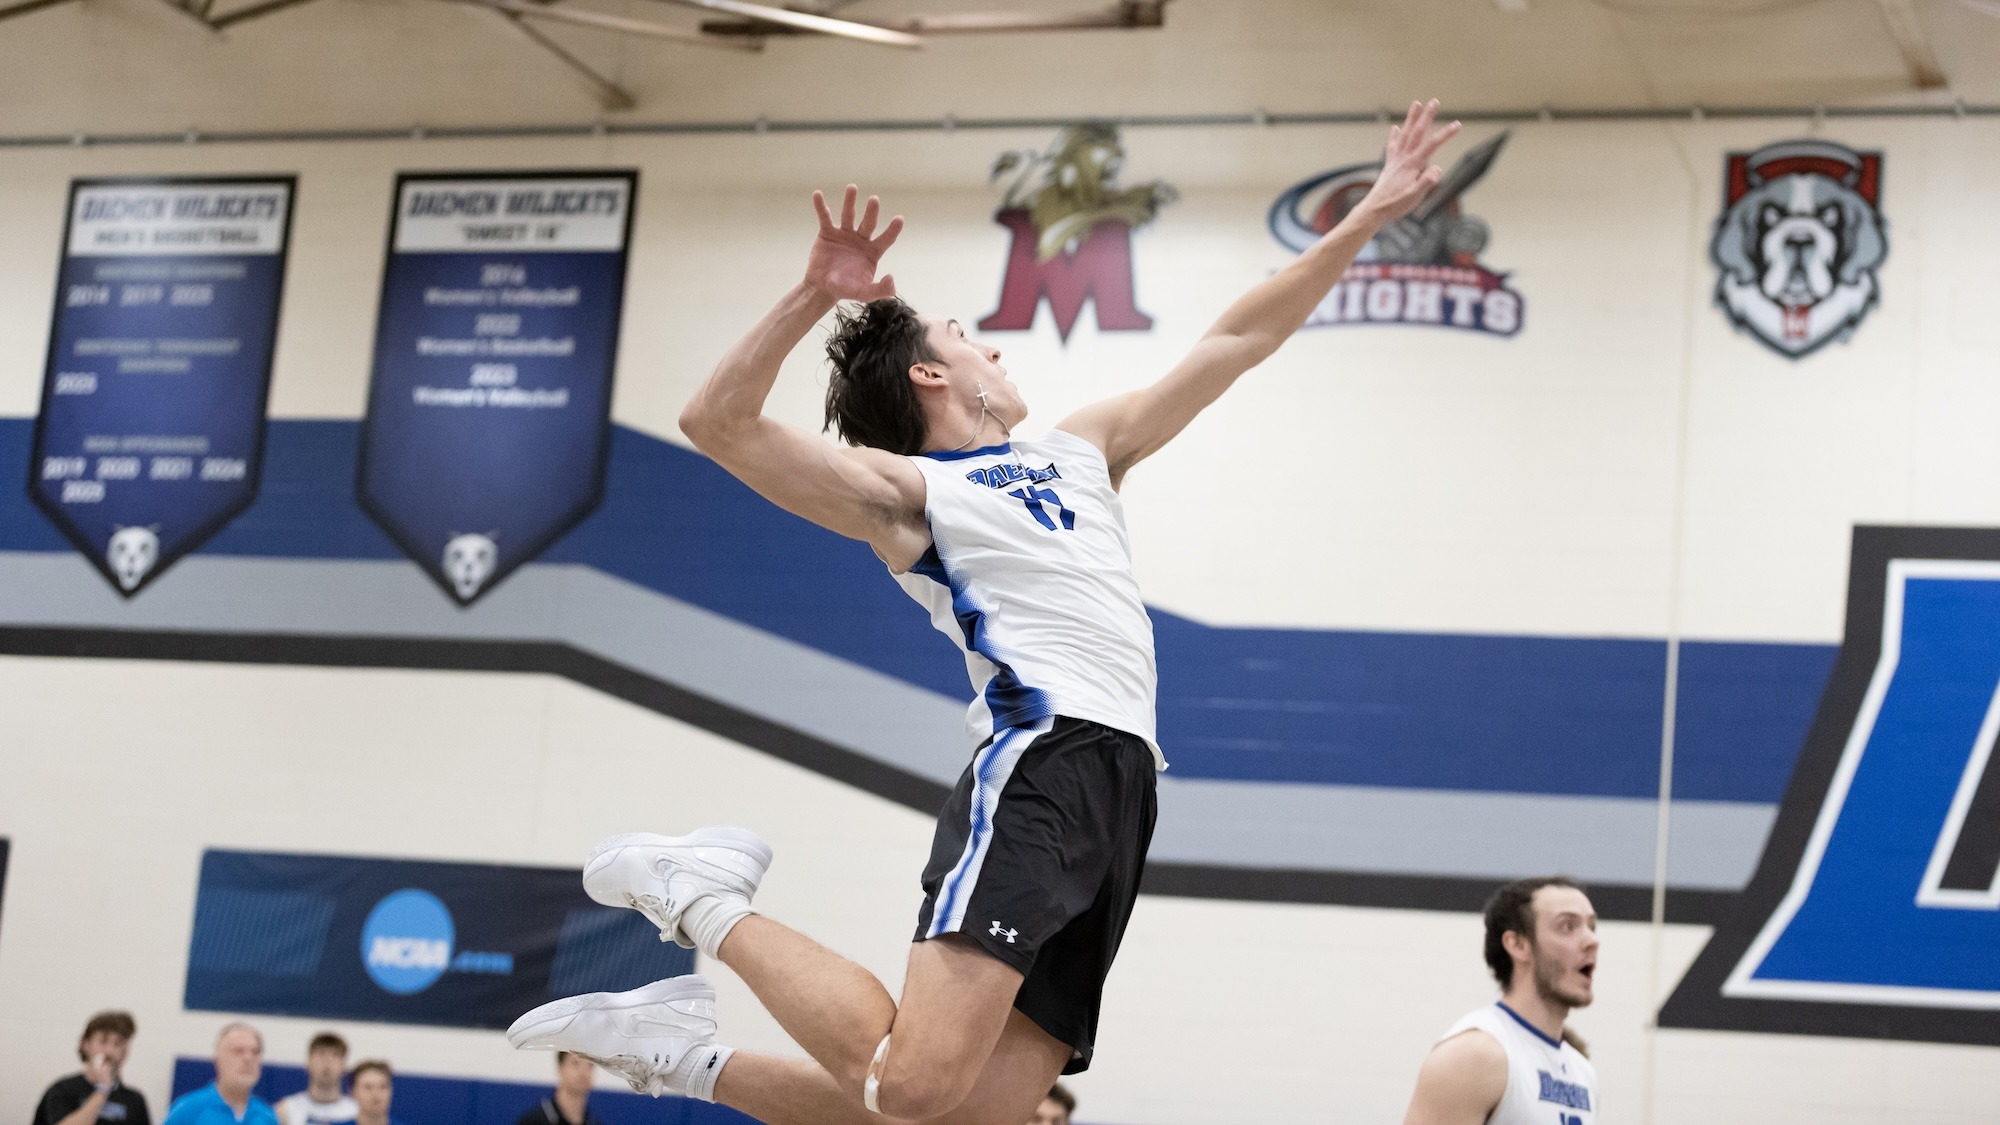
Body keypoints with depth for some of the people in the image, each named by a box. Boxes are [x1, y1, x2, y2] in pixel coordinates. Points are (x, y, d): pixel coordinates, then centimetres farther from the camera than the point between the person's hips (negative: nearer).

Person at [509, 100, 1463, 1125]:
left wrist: (1365, 220, 29)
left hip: (1118, 782, 7)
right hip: (1041, 763, -7)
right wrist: (813, 297, -16)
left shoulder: (1081, 449, 30)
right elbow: (715, 423, -6)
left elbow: (1239, 340, 32)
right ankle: (705, 899, -3)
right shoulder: (904, 491, 8)